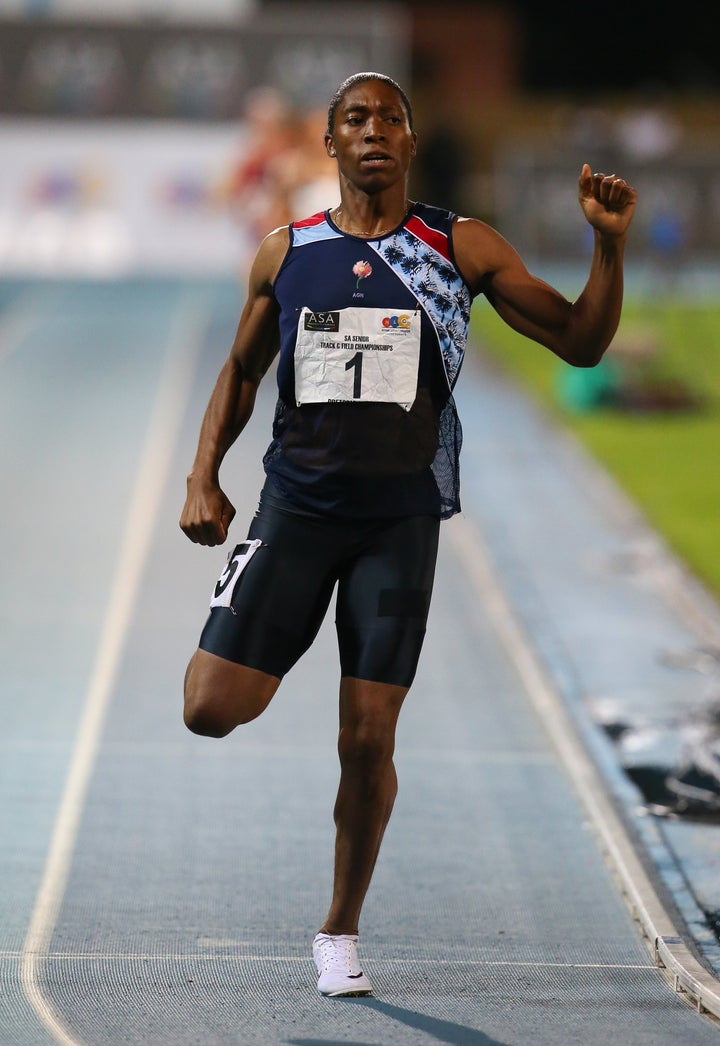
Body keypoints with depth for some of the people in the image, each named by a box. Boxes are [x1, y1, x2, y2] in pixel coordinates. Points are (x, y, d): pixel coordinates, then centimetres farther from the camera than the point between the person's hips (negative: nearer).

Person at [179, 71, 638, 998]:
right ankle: (271, 666, 27)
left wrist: (609, 244, -14)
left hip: (400, 516, -1)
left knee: (367, 741, -3)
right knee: (211, 710, -10)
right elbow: (241, 371, 17)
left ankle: (340, 933, 15)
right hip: (297, 503, 1)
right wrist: (203, 475, 4)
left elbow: (580, 342, 2)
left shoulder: (462, 249, 2)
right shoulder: (286, 252, 6)